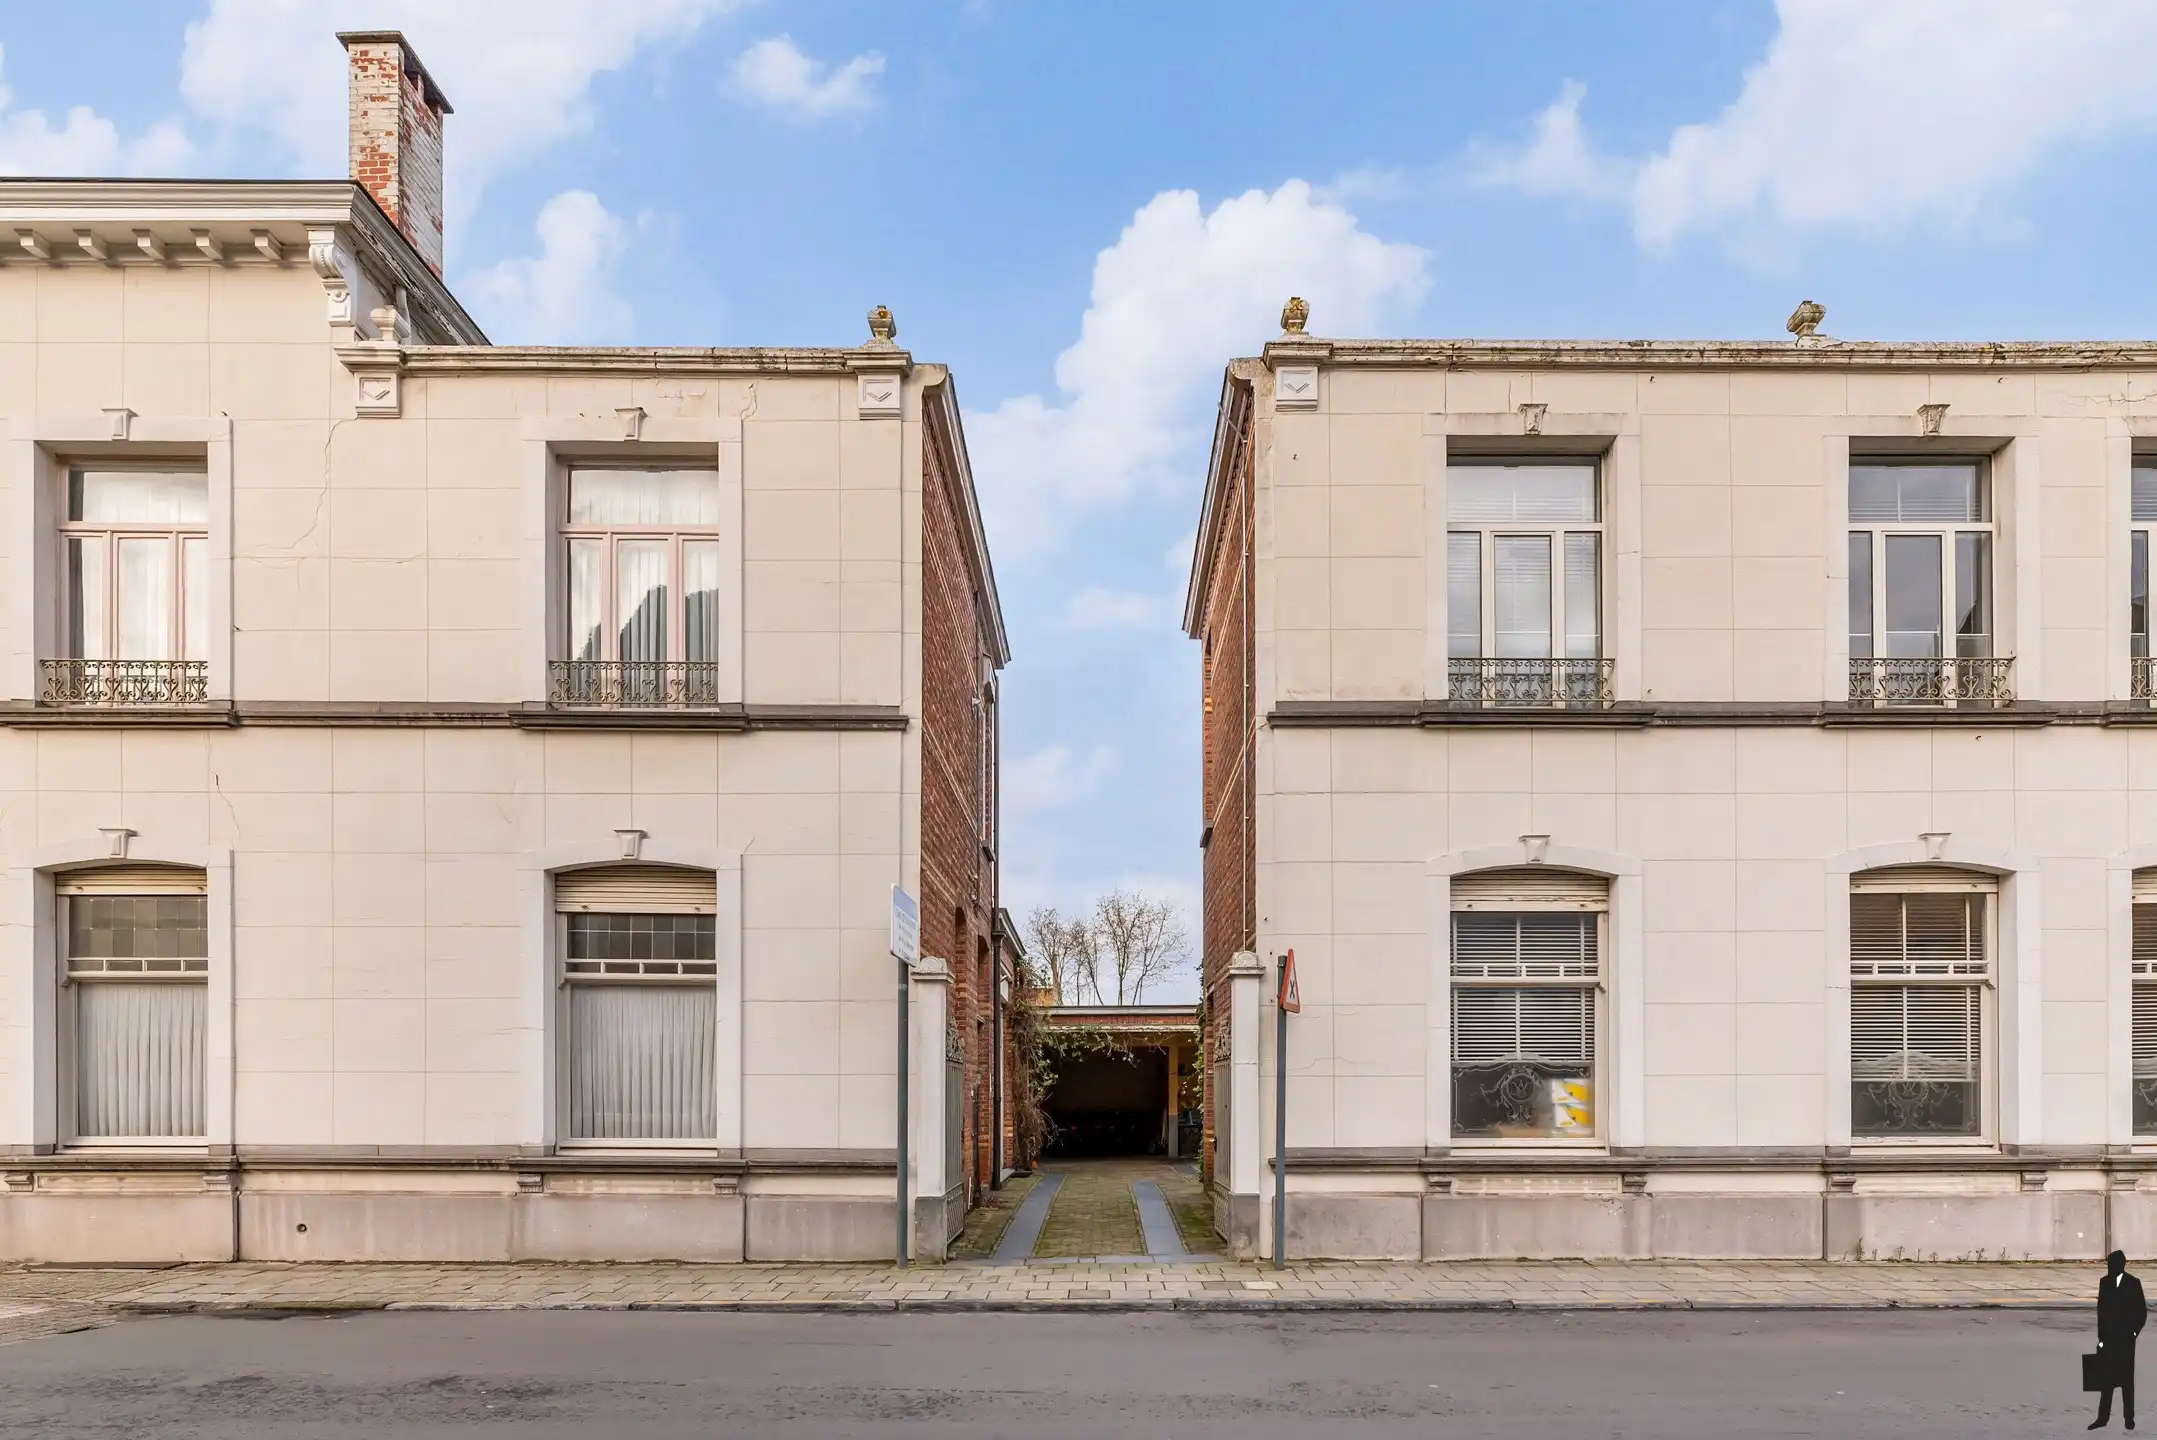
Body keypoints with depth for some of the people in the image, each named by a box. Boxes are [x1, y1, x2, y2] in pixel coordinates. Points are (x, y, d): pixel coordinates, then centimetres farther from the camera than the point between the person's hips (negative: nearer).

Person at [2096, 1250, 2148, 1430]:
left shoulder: (2133, 1283, -6)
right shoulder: (2104, 1282, 3)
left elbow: (2142, 1312, -2)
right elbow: (2101, 1310, 5)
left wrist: (2134, 1332, -7)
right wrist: (2101, 1337, 3)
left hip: (2126, 1339, -3)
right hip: (2108, 1338, 3)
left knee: (2127, 1378, 6)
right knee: (2107, 1378, 5)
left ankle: (2129, 1417, 18)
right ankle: (2103, 1417, 9)